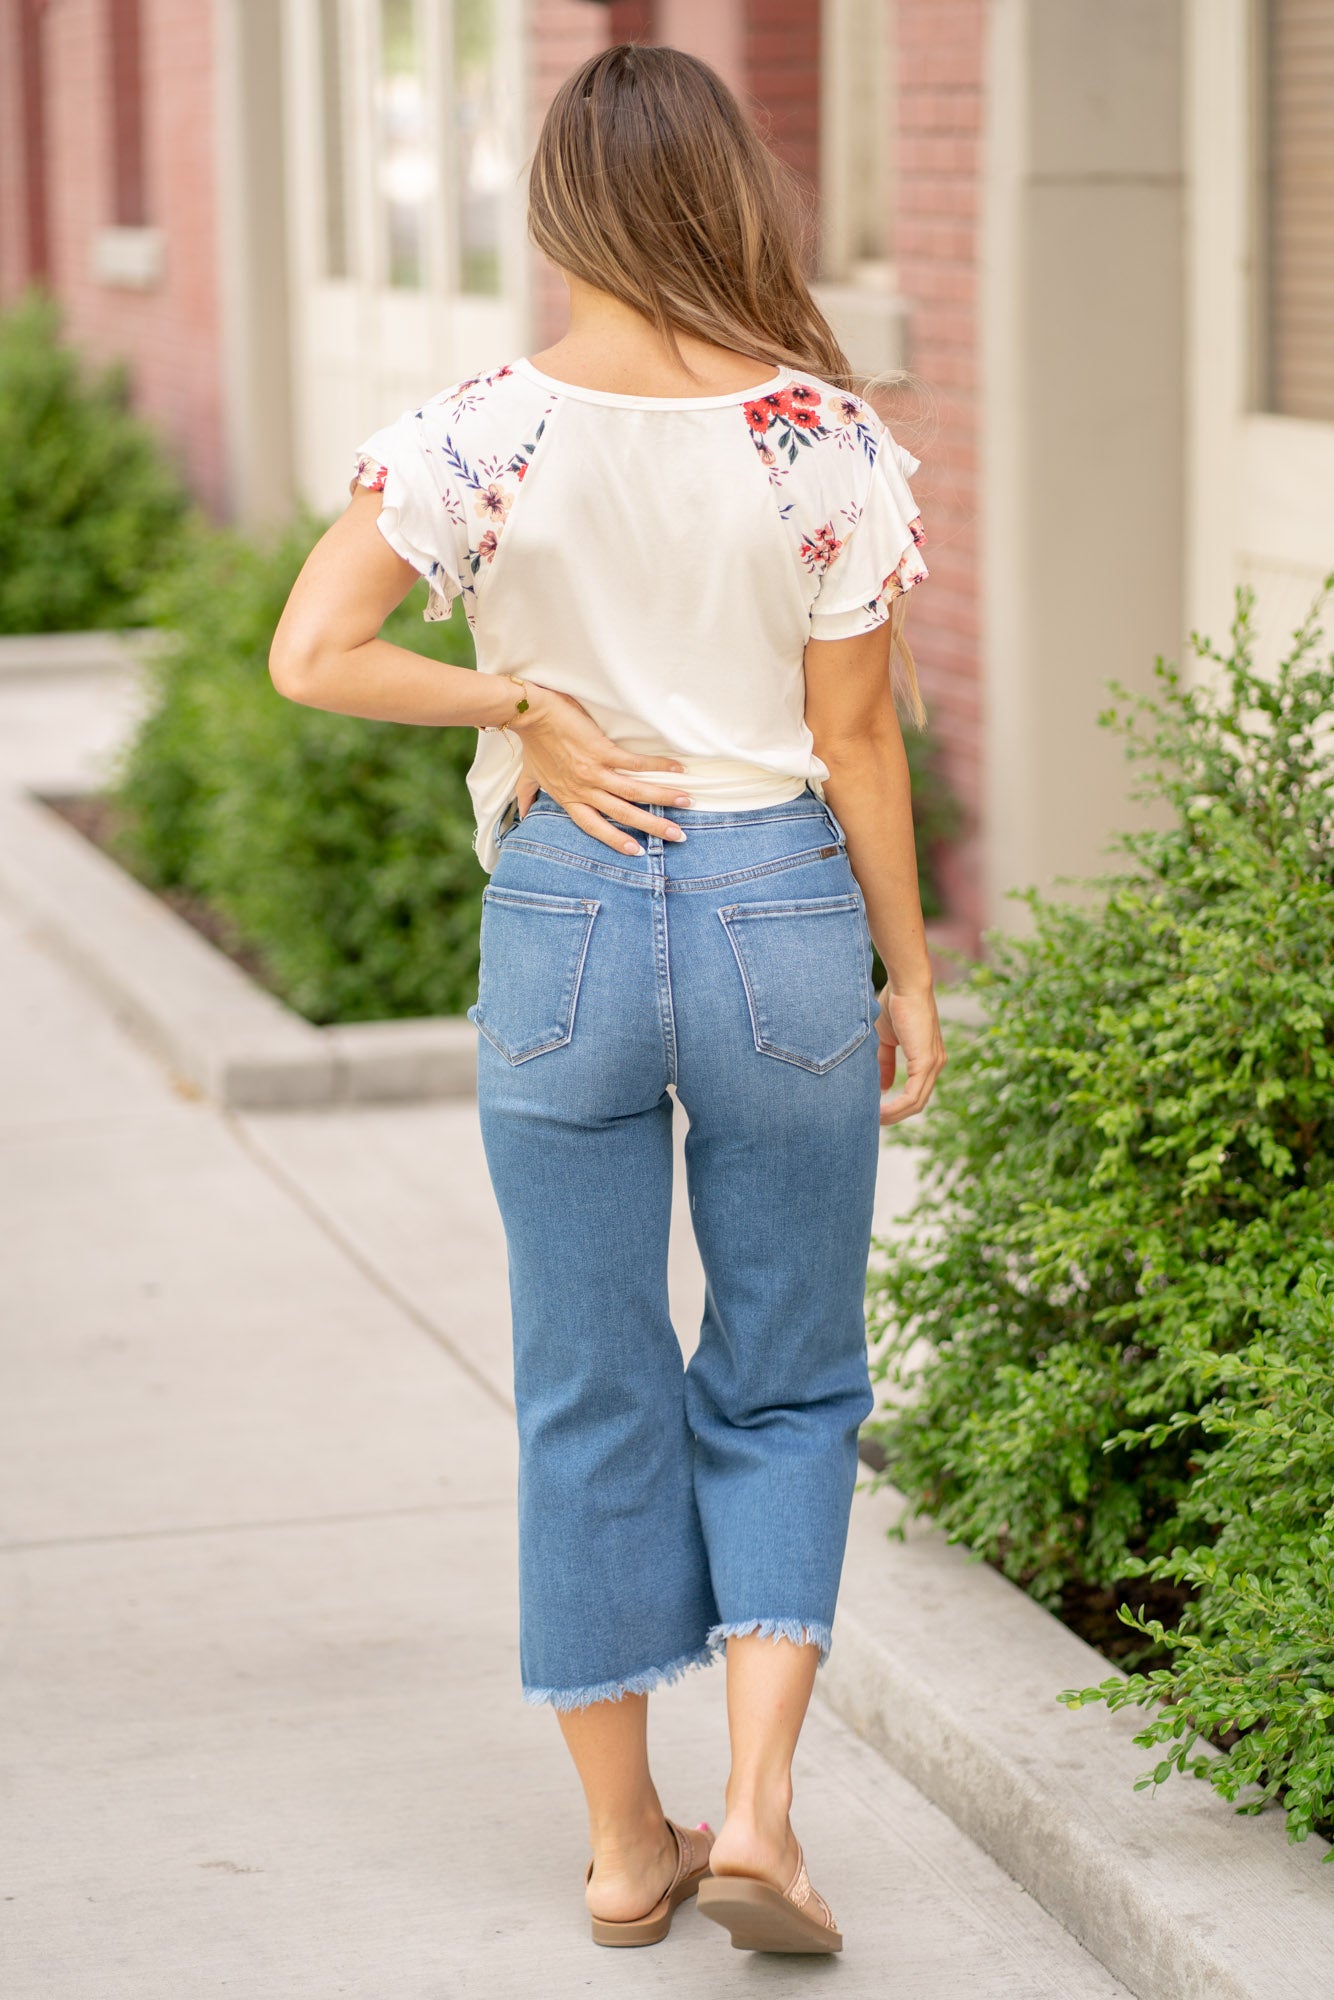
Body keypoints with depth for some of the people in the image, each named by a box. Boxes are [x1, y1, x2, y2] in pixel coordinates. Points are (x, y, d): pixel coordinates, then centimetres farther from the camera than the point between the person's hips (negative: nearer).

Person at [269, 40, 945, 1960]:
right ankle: (759, 1805, 2)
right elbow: (857, 734, -3)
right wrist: (908, 970, 6)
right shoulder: (819, 435, -8)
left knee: (592, 1392, 13)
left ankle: (627, 1839, 21)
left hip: (562, 917, 1)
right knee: (790, 1381, 15)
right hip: (781, 906, 0)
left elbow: (311, 654, -14)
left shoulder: (479, 431, -7)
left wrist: (518, 703, -4)